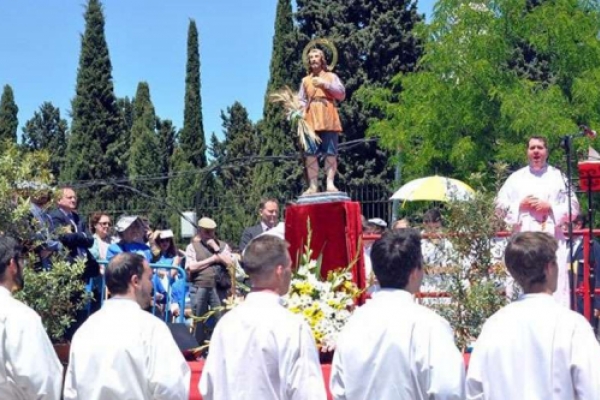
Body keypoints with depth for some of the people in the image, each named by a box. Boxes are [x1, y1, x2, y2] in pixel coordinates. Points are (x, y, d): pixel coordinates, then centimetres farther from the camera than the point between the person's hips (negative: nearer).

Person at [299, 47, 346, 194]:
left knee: (330, 152, -8)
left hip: (328, 118, -2)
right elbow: (302, 100, 16)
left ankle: (330, 184, -10)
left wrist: (325, 84, -6)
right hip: (310, 119, 2)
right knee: (310, 153, -6)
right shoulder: (305, 80, 21)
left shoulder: (331, 76, 14)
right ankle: (313, 185, -8)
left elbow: (342, 94, 3)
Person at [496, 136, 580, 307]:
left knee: (557, 285, -6)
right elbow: (501, 205, 10)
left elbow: (573, 208, 6)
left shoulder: (558, 177, 10)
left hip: (552, 238, -1)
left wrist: (550, 207, -7)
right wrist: (520, 205, -5)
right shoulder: (516, 178, 12)